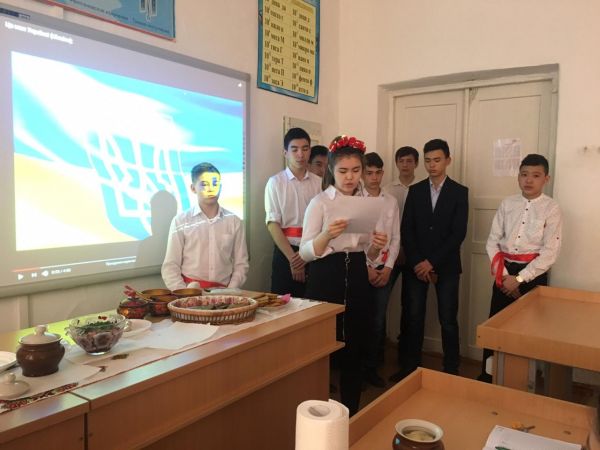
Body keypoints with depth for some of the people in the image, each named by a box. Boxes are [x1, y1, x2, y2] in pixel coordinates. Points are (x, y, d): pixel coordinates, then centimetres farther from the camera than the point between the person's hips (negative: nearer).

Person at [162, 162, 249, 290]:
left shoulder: (234, 221, 7)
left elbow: (241, 265, 9)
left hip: (223, 292, 1)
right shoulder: (180, 221, 3)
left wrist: (229, 293, -4)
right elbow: (170, 267, 2)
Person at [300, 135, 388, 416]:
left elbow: (370, 256, 12)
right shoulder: (320, 202, -6)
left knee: (355, 348, 11)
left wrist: (377, 247, -11)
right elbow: (305, 253, -13)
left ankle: (351, 414, 30)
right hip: (326, 278, -4)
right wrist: (327, 235, -31)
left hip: (357, 279, 4)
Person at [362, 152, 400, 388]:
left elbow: (395, 237, 7)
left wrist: (388, 267, -3)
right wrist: (365, 268, -9)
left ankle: (372, 368, 23)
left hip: (385, 267, 3)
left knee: (379, 319, 8)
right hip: (360, 265, -3)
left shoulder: (391, 201, 6)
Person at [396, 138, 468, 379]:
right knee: (412, 319, 3)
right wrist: (416, 262, -8)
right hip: (416, 265, 2)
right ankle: (409, 369, 16)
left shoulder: (460, 192, 1)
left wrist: (432, 262, -13)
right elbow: (406, 230, 3)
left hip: (446, 266, -2)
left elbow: (458, 233, -8)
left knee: (448, 321, 4)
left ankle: (451, 371, 18)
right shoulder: (415, 190, 7)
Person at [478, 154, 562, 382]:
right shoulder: (507, 204, 3)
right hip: (505, 271, 3)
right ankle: (487, 375, 21)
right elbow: (493, 241, 1)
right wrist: (503, 275, -9)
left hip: (533, 274, -2)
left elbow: (549, 253, -11)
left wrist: (519, 278, -14)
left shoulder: (551, 208, -6)